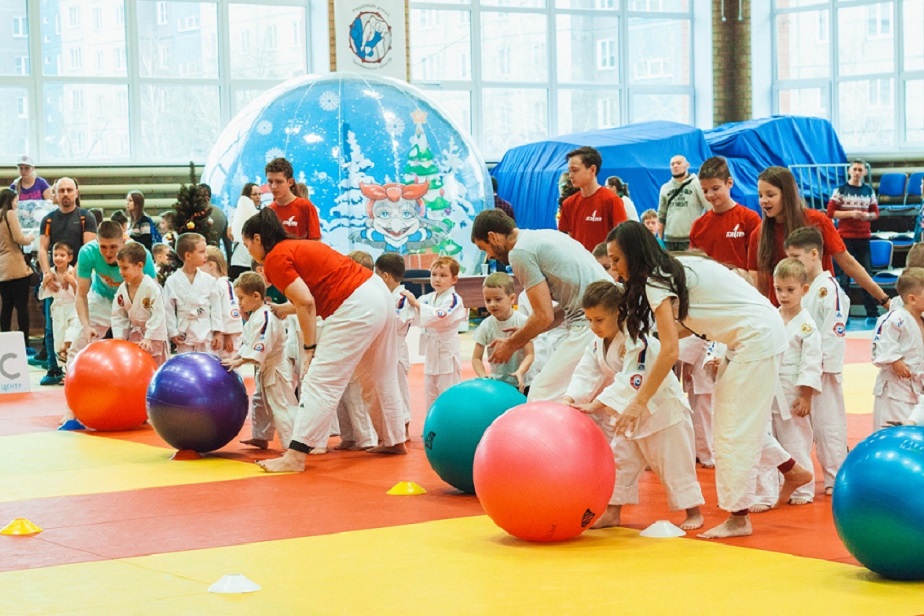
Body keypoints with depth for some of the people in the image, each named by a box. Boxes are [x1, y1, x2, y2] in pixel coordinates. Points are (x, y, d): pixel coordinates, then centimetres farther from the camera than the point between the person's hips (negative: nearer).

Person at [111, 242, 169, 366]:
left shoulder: (152, 287, -22)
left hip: (153, 338, -6)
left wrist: (148, 338, -26)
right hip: (134, 336, 6)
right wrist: (119, 337, -7)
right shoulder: (122, 289, -1)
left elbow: (158, 316, -24)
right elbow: (118, 315, 4)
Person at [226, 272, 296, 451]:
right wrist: (235, 356, 2)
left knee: (282, 408, -13)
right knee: (260, 404, 24)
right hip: (264, 371, 11)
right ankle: (261, 437, 39)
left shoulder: (266, 318, -25)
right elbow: (246, 342, 16)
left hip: (274, 371, -11)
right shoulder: (255, 316, 10)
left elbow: (259, 350, -30)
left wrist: (239, 361, -29)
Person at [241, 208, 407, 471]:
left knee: (320, 383, -9)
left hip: (356, 309, -10)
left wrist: (309, 347, -8)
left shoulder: (275, 259, -7)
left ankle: (295, 456, -12)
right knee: (379, 377, 24)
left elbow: (306, 303, -15)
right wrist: (283, 309, 32)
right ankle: (394, 440, 38)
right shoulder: (297, 248, 20)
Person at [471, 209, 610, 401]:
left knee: (542, 396, -4)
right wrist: (523, 336, 20)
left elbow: (544, 315, -11)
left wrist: (511, 345, 5)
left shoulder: (520, 252, -8)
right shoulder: (544, 236, 20)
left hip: (590, 324, -10)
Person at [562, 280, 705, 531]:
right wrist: (569, 399, -26)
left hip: (662, 409, -8)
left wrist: (595, 405, -43)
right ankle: (613, 512, 16)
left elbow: (630, 381, -37)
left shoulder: (637, 342, -29)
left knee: (673, 463, 0)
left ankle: (693, 512, 12)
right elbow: (586, 374, -7)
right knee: (620, 459, 9)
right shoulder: (599, 345, -1)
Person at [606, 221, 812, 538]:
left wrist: (639, 402, -23)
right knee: (739, 417, 18)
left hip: (758, 337, -10)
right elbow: (687, 325, 13)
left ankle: (738, 518, 0)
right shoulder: (676, 267, 10)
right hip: (757, 334, 10)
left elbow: (670, 351, -24)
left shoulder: (657, 282, -17)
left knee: (734, 426, -6)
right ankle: (792, 471, 30)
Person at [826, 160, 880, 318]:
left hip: (864, 237, 3)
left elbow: (875, 212, 13)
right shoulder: (840, 190, -3)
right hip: (845, 237, -3)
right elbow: (831, 213, -6)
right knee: (845, 275, 1)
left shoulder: (869, 191, 7)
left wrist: (868, 215, -10)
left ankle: (872, 312, 12)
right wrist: (851, 213, -18)